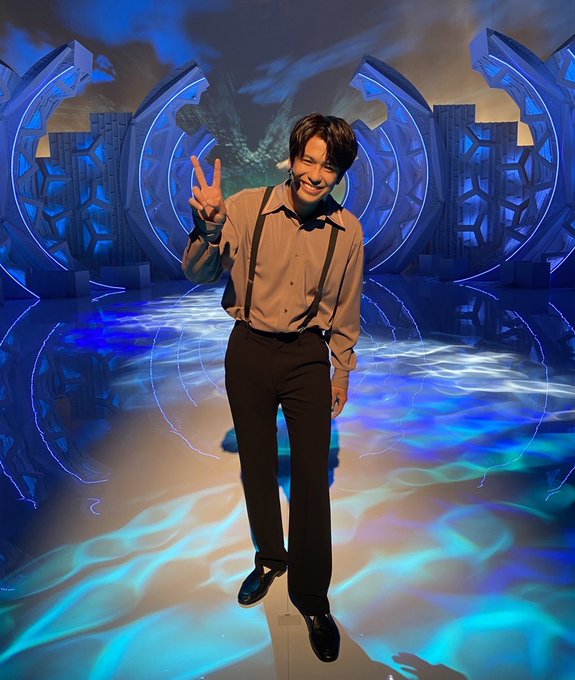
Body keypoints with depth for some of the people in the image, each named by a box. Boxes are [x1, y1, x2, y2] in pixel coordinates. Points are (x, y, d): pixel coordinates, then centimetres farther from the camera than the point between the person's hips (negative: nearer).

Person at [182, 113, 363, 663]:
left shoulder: (347, 231, -5)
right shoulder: (247, 207, -10)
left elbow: (345, 309, 6)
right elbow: (199, 275, -11)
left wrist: (342, 373, 10)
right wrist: (210, 226, -30)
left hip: (307, 357, 0)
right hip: (249, 352, 1)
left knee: (312, 479, 2)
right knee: (256, 464, 16)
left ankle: (312, 598, 22)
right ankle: (270, 558, 42)